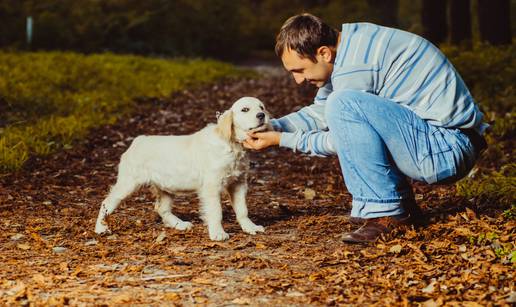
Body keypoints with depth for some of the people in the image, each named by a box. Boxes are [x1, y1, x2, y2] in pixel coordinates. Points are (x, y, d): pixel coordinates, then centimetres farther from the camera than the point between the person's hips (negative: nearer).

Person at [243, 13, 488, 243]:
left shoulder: (354, 66, -19)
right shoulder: (351, 42, 10)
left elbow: (343, 142, -8)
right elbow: (321, 112, 20)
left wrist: (281, 140, -1)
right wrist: (270, 127, 9)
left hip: (449, 150, -10)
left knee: (343, 104, -23)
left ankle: (385, 213, -13)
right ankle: (403, 206, 14)